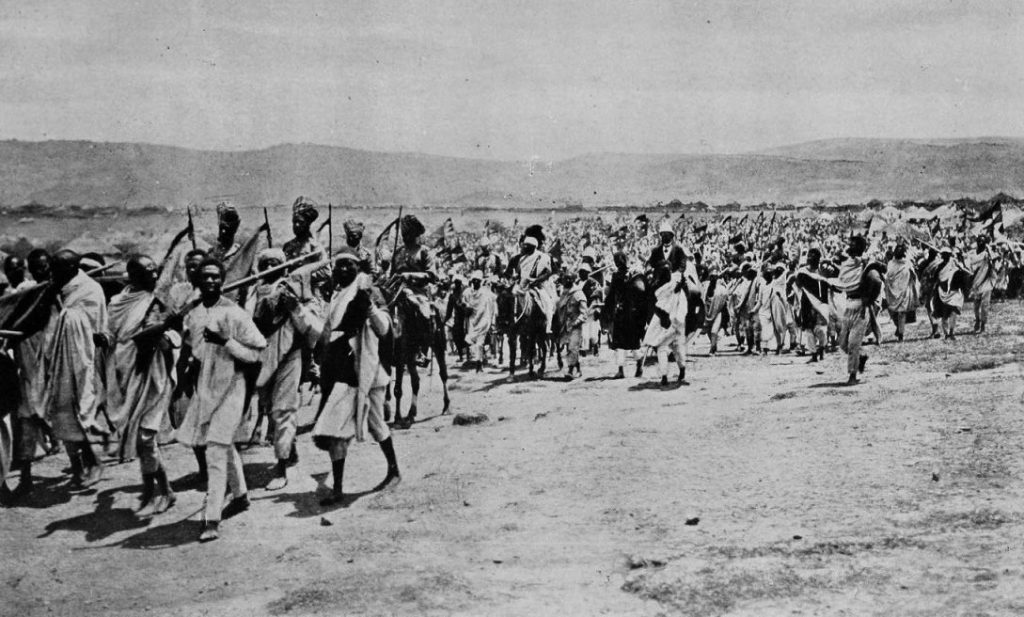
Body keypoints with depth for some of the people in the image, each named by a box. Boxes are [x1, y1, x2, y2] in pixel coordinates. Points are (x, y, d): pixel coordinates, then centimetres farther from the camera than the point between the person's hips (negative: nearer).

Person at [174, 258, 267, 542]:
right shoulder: (192, 316, 7)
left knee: (216, 452, -13)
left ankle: (212, 520, -12)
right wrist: (187, 366, 0)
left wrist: (225, 341, -22)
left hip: (230, 390, -6)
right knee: (225, 447, 21)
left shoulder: (234, 314, -10)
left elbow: (257, 352, -10)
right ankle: (240, 495, 42)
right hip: (203, 389, 6)